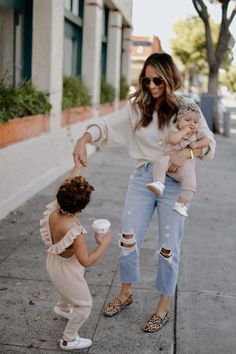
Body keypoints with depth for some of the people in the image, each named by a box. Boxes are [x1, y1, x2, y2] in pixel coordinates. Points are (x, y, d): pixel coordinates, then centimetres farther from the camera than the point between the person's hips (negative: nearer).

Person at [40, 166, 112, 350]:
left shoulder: (53, 210, -19)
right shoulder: (74, 231, -39)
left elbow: (68, 187, -3)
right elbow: (86, 261, -34)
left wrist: (77, 167, 10)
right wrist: (104, 244, -22)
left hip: (54, 262, 8)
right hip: (66, 269, -8)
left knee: (70, 288, 39)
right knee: (84, 305, 15)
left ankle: (63, 308, 68)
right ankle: (69, 340, 32)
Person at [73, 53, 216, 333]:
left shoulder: (185, 108, -4)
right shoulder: (137, 107, 2)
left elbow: (209, 142, -8)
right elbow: (107, 124, -7)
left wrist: (187, 152, -29)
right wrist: (83, 139, -26)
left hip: (174, 183, -2)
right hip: (142, 178, 3)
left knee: (168, 247, 6)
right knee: (128, 238, 7)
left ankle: (163, 307, 24)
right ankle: (126, 293, 32)